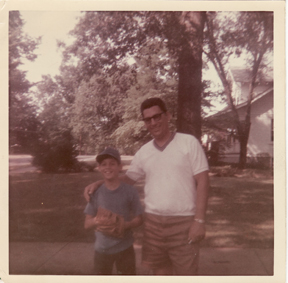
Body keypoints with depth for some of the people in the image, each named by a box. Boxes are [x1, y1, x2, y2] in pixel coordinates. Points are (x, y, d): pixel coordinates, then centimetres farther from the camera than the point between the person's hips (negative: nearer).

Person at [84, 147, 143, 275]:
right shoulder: (96, 193, -5)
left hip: (124, 248, -1)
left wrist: (125, 225, -22)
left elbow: (139, 219, -3)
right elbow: (87, 223, -2)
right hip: (101, 250, 2)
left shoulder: (130, 191, -9)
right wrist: (96, 221, -23)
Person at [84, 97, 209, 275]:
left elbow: (202, 182, -7)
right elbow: (127, 180, 18)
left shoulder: (189, 143, -5)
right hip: (153, 221, 4)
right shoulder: (143, 152, 7)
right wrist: (98, 184, 3)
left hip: (183, 222, -4)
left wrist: (199, 220, -13)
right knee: (160, 273, 15)